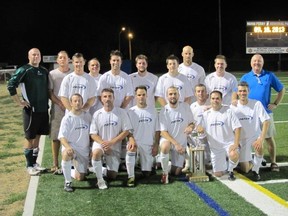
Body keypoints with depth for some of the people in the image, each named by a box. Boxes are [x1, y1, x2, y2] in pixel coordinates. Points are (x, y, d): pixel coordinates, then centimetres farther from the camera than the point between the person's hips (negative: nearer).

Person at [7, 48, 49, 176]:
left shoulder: (44, 71, 10)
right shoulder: (24, 70, -9)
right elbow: (11, 86, -15)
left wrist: (47, 101, 11)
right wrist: (19, 102, -15)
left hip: (43, 109, 6)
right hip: (30, 109, -6)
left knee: (37, 136, 13)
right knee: (29, 137, 2)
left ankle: (34, 163, 24)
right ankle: (29, 166, 11)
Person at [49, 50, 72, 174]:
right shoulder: (52, 74, 5)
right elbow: (50, 92, 1)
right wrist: (61, 104, -11)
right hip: (57, 109, -1)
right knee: (56, 137, 1)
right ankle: (55, 165, 7)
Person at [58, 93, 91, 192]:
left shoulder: (87, 116, 2)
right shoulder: (67, 118, -9)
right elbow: (62, 137, -16)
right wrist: (67, 147, -35)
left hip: (84, 150, 4)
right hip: (71, 146, -4)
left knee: (80, 178, 3)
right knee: (66, 154, -41)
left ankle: (69, 171, 38)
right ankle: (67, 182, -26)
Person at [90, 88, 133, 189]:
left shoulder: (121, 112, -6)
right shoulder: (97, 114, -4)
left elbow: (126, 131, -6)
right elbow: (93, 134, -2)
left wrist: (111, 142, -15)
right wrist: (103, 143, -20)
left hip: (115, 146, 0)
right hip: (101, 143, 0)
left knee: (112, 176, -5)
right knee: (96, 152, -37)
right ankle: (100, 179, -18)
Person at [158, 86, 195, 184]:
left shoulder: (185, 107, -5)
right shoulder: (164, 111, -13)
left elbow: (192, 123, 3)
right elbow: (163, 132, -15)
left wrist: (190, 127, -23)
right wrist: (175, 144, -27)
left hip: (181, 142, 3)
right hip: (168, 139, -3)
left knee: (176, 172, 4)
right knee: (165, 147, -40)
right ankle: (165, 172, -18)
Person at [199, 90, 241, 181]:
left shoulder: (228, 111, -6)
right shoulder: (206, 114, 4)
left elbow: (237, 128, -10)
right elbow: (200, 129, 3)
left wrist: (236, 144, -21)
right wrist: (200, 129, -22)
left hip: (229, 143, -3)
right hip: (215, 147, 3)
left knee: (234, 155, -37)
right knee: (218, 174, 5)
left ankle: (231, 170, -4)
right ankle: (224, 163, 39)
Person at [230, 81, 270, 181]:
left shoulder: (257, 104, -14)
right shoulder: (233, 107, -10)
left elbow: (266, 121, -15)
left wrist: (261, 139, -25)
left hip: (255, 136, -1)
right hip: (242, 139, 1)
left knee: (259, 148, -36)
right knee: (245, 170, 0)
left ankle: (255, 170, -8)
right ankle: (250, 162, 38)